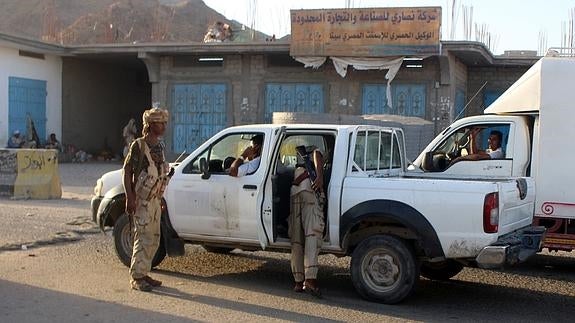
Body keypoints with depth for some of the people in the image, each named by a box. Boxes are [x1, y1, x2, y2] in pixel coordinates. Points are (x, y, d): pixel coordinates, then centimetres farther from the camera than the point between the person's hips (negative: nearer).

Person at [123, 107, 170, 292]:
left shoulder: (160, 145, 11)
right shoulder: (139, 145, -11)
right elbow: (127, 171, -11)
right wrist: (130, 198, -18)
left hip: (155, 199, 8)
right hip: (141, 199, -8)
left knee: (153, 239, 10)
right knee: (144, 238, -9)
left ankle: (143, 274, 19)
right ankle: (136, 277, -3)